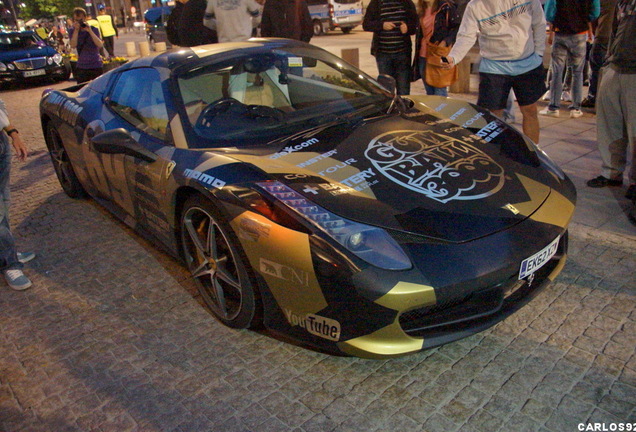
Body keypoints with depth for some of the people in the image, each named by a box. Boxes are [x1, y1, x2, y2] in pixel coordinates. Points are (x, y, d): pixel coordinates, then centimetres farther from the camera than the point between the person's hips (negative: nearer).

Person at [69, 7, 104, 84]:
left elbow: (100, 45, -18)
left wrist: (90, 31, -24)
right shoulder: (72, 31, 4)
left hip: (96, 66, -1)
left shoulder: (93, 29, -1)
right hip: (81, 67, 2)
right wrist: (76, 30, -18)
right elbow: (73, 45, -13)